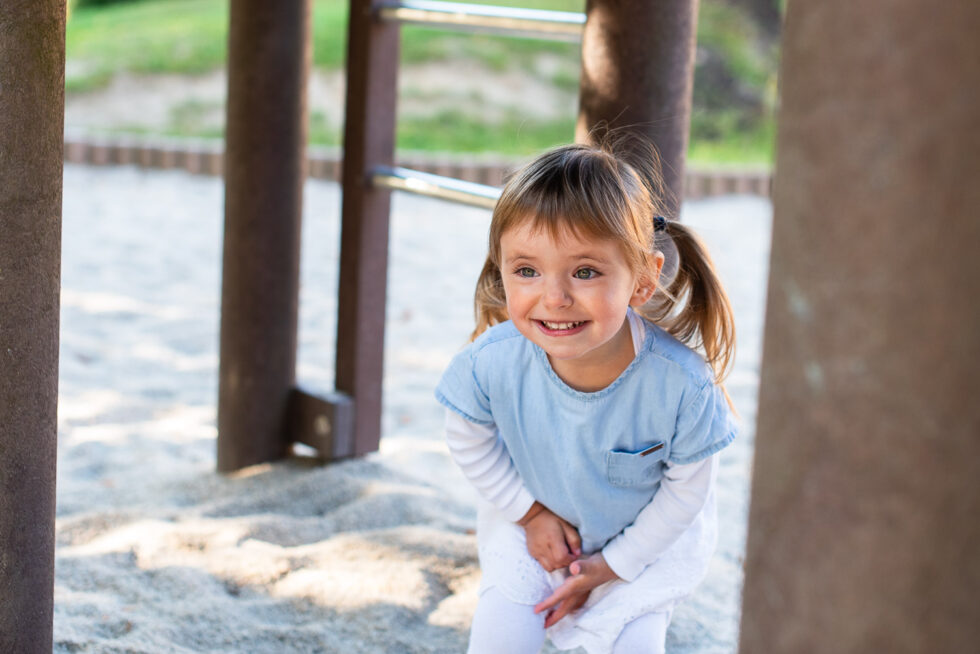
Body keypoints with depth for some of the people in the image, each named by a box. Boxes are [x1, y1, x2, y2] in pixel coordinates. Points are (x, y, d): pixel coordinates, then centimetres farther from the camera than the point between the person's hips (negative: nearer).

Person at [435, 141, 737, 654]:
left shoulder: (683, 387, -35)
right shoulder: (493, 361, -31)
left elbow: (685, 490, -17)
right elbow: (469, 442, -7)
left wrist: (612, 564, -11)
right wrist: (531, 513, -6)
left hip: (647, 534, -1)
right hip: (537, 519, 1)